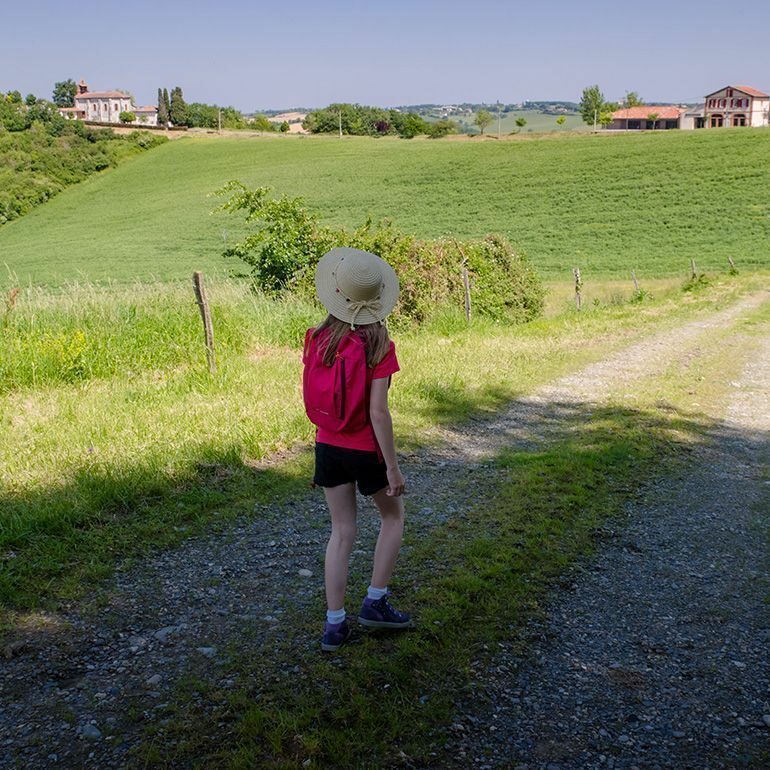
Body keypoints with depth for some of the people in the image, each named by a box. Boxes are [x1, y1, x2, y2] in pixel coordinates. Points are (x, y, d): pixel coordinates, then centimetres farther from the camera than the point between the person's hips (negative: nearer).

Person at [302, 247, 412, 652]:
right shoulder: (378, 346, -17)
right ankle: (375, 602, 20)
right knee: (393, 515, 21)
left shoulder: (317, 339, -4)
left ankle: (335, 623, 15)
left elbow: (311, 395, 4)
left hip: (327, 447, 4)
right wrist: (392, 467, -13)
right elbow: (378, 412, -18)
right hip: (364, 450, -4)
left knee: (341, 531, 14)